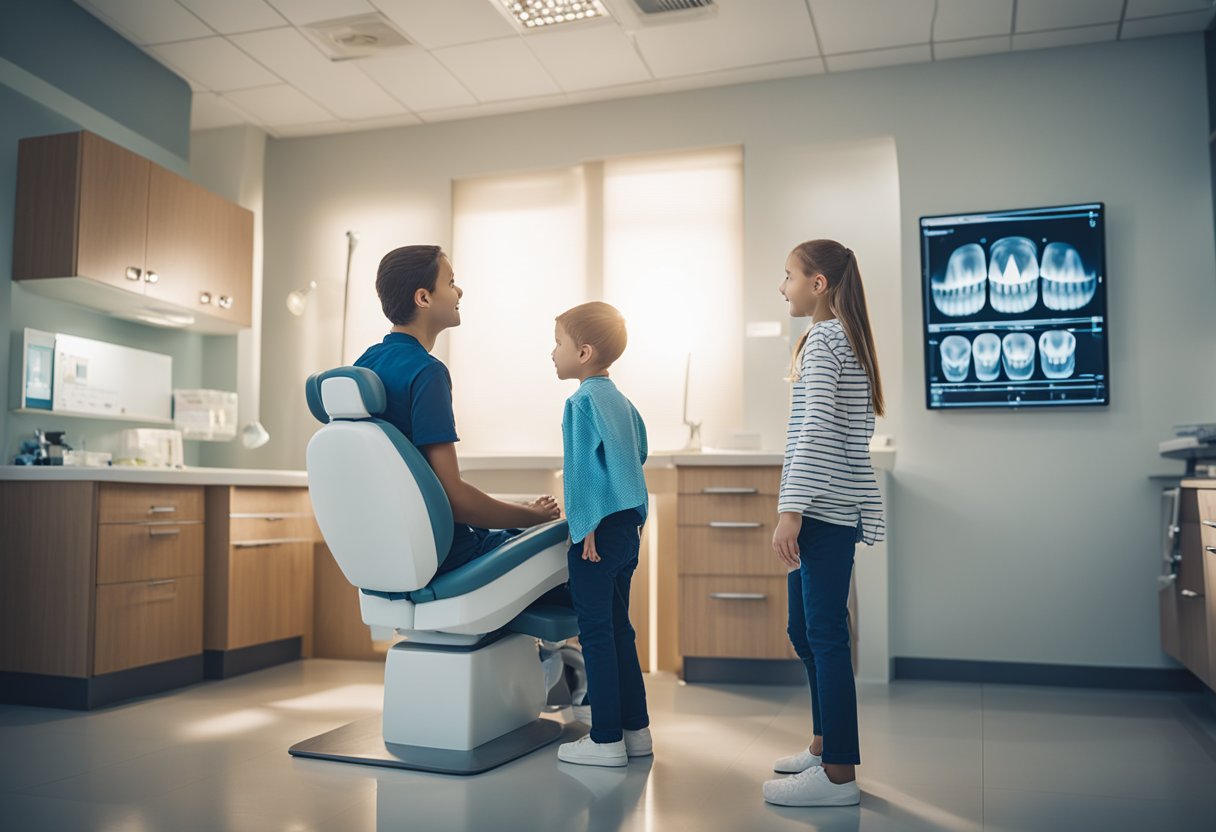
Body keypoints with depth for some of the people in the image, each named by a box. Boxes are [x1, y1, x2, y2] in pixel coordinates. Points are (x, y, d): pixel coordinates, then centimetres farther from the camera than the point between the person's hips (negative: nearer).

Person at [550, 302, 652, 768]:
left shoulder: (584, 401, -12)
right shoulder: (621, 401, 15)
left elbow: (588, 465, -19)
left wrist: (587, 526, -19)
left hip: (598, 530, -9)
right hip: (628, 526, 9)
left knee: (596, 632, -2)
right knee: (619, 628, 15)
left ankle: (606, 739, 5)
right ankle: (636, 730, 21)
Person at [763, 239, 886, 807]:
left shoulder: (823, 339, -11)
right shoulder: (842, 338, 20)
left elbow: (817, 430, -21)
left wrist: (791, 510, -23)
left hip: (825, 507, -10)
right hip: (829, 509, 10)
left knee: (825, 633, -6)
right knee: (804, 628, 16)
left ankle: (838, 774, 1)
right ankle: (824, 744, 28)